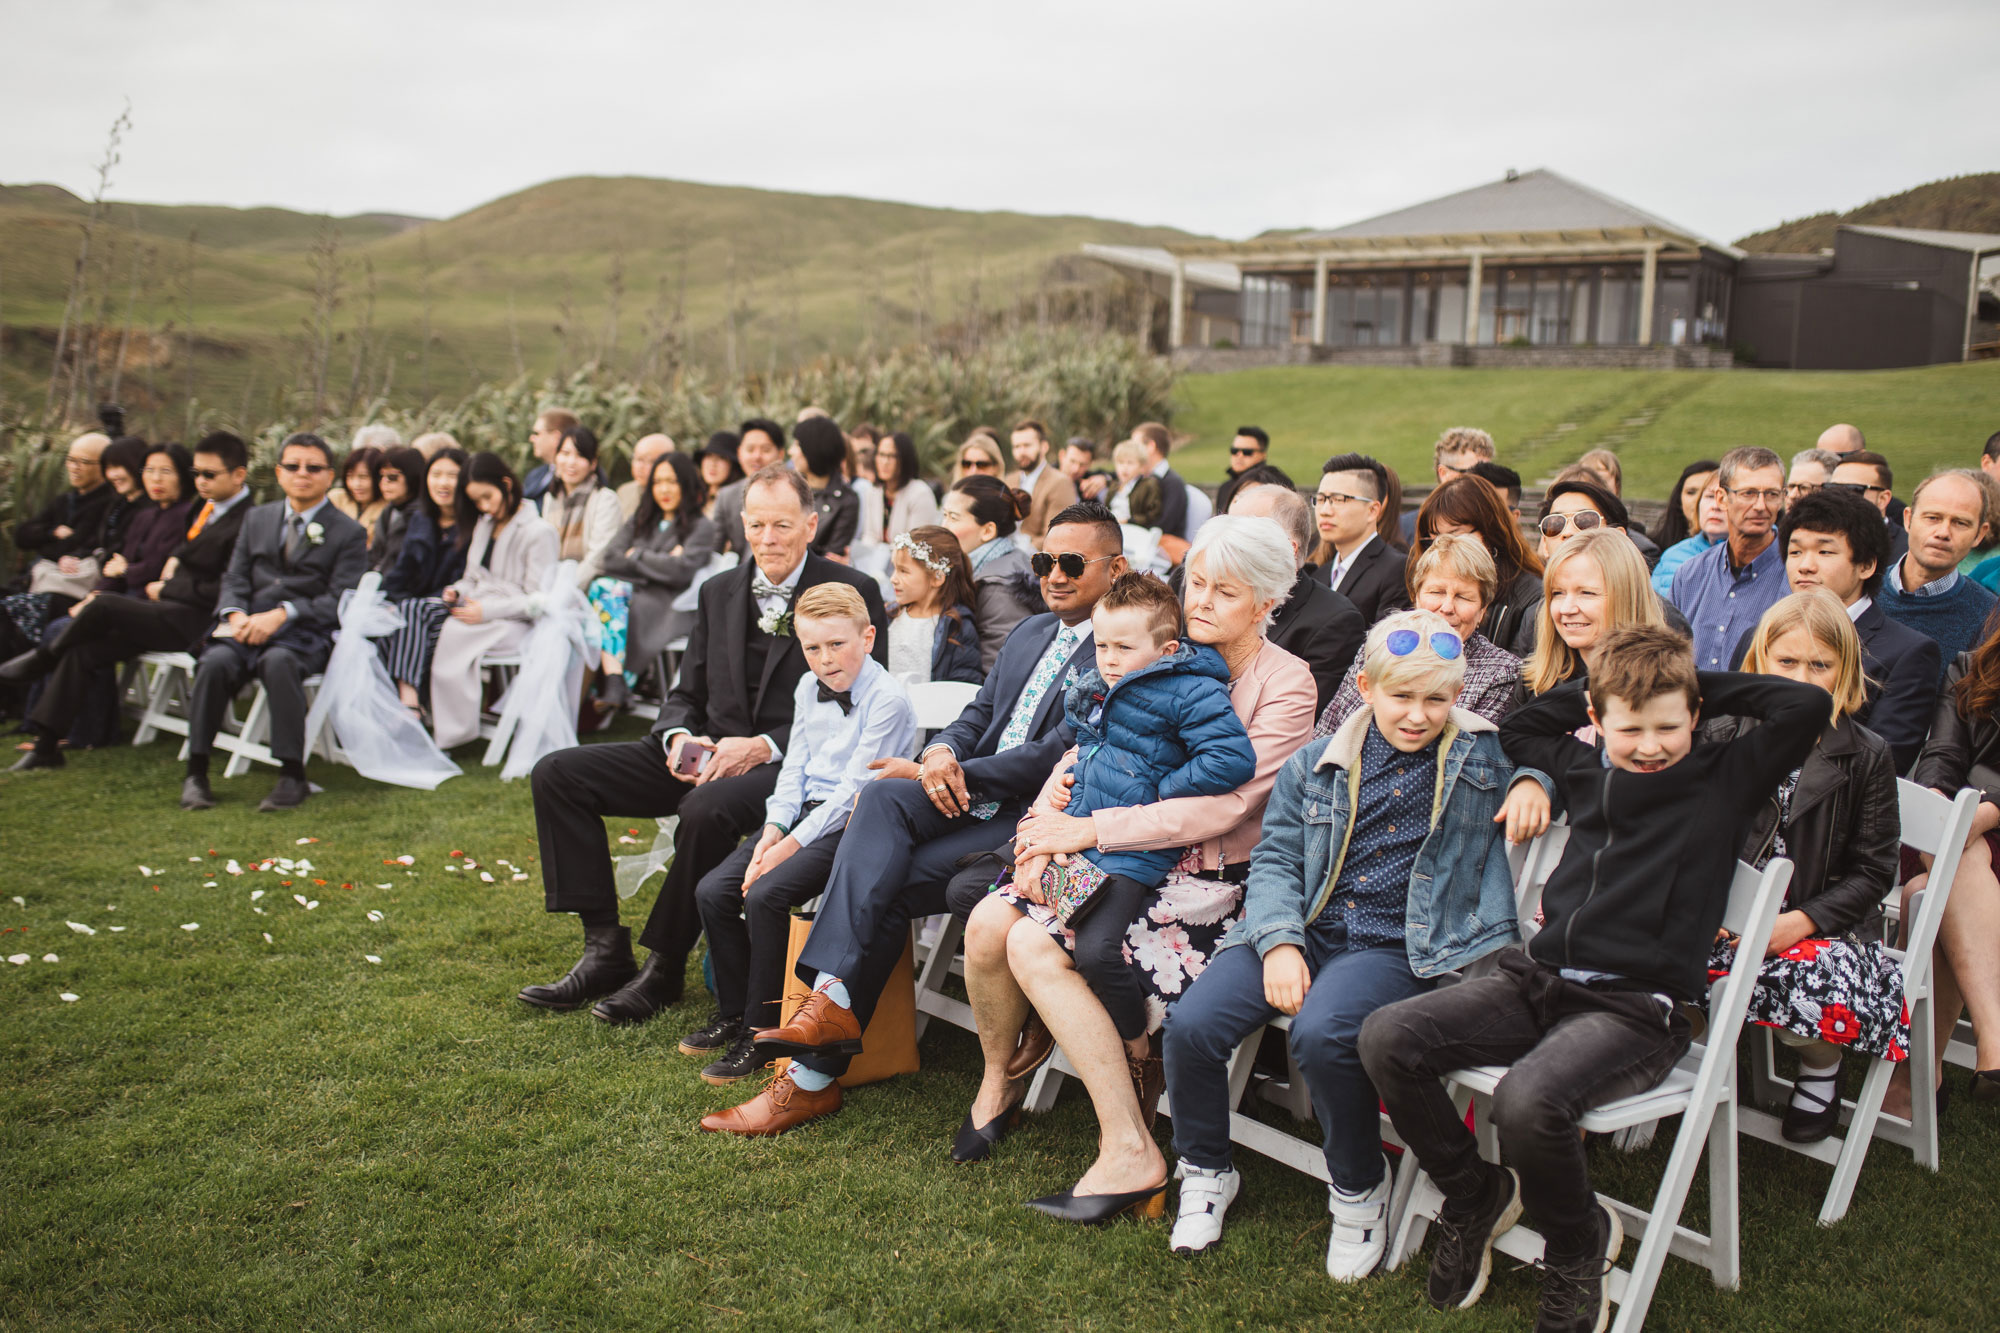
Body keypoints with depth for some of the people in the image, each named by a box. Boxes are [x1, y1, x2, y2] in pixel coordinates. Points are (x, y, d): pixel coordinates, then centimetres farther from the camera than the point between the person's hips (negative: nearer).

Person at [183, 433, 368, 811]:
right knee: (216, 661, -29)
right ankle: (196, 772, -22)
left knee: (278, 662, -37)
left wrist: (282, 614, -17)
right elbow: (235, 579, 17)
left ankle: (292, 774, -31)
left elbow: (341, 601, -4)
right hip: (247, 628, 4)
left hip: (304, 634, -4)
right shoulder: (257, 518, 22)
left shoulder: (349, 533, 7)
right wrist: (236, 614, -7)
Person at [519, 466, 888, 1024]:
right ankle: (605, 949, -6)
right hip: (708, 753, 6)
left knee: (707, 808, -38)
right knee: (557, 773, -6)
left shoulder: (852, 592, -3)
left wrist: (764, 746, -18)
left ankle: (664, 966, -15)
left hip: (791, 764, -6)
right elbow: (686, 694, 18)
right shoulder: (719, 592, 15)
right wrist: (680, 737, -7)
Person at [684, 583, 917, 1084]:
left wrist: (790, 845, -19)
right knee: (713, 890, -5)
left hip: (853, 825, -8)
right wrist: (774, 827, -3)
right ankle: (733, 1013, 13)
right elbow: (794, 767, 14)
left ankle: (761, 1034, -10)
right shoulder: (808, 689, 11)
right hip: (806, 813, 8)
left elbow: (853, 790, -18)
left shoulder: (888, 699, -14)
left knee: (765, 896, -25)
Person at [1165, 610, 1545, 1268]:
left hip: (1397, 947, -3)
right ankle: (1206, 1173, 11)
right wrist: (1279, 942, -8)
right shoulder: (1314, 767, 12)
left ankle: (1359, 1189, -3)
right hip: (1306, 931, 3)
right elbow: (1276, 858, 8)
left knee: (1320, 1033, -33)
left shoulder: (1486, 759, 8)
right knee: (1191, 1023, -18)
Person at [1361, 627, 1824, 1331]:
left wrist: (1703, 683, 2)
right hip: (1539, 981, 6)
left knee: (1529, 1100, -34)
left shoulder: (1724, 778, 3)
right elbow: (1517, 727, 36)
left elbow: (1807, 705, -10)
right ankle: (1475, 1197, 11)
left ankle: (1581, 1244, 1)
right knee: (1387, 1036, -13)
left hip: (1637, 1008, -5)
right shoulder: (1584, 768, 16)